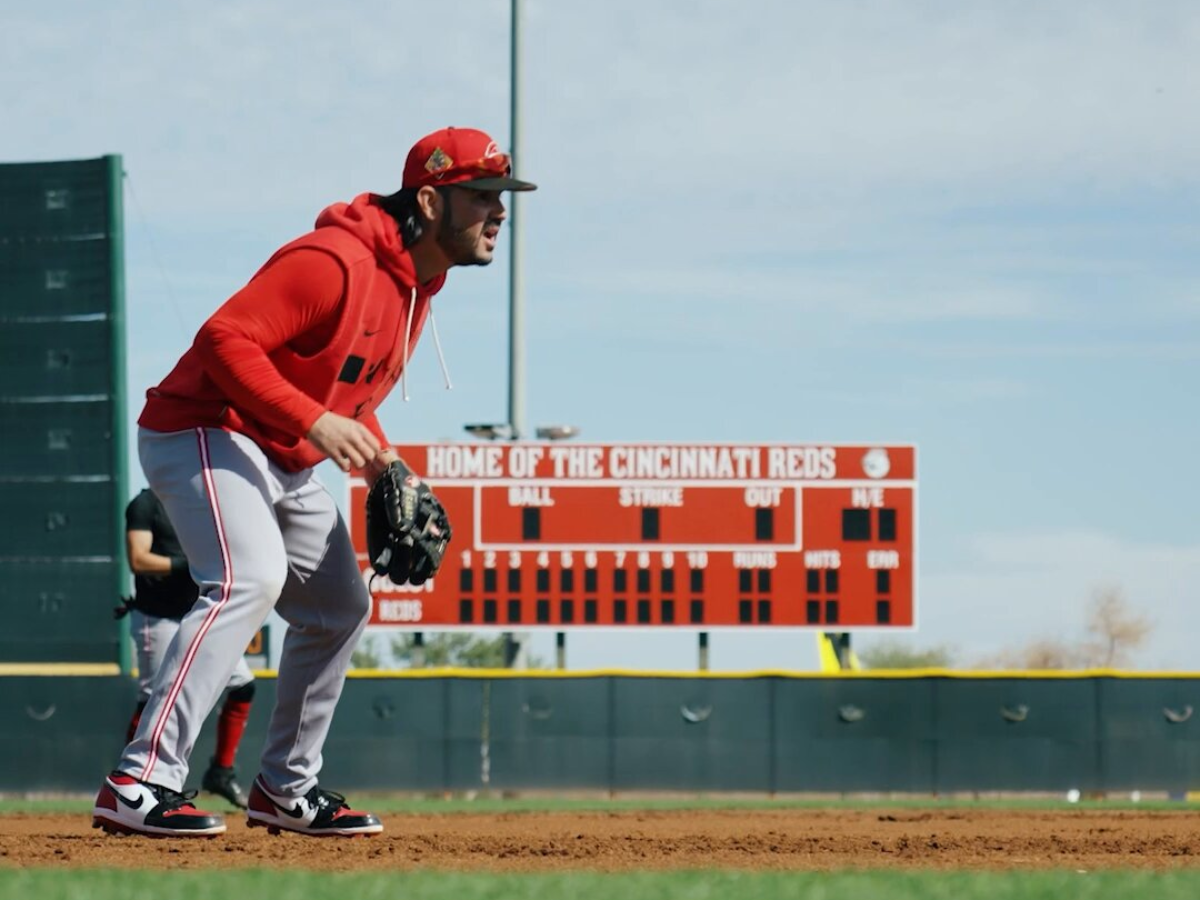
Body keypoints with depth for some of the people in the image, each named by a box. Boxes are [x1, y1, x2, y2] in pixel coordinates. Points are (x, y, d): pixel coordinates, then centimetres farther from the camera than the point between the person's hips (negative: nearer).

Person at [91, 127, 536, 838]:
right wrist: (314, 421, -33)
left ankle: (285, 790, 31)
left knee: (342, 607, 17)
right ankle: (140, 784, -38)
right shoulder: (335, 263, -22)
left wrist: (383, 462, 4)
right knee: (249, 579, -31)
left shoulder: (417, 285, 10)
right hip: (205, 432, -11)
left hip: (288, 464, 11)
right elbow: (225, 337, -28)